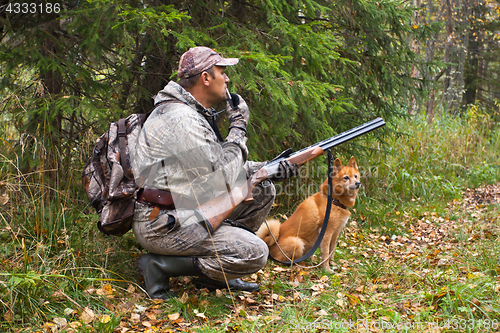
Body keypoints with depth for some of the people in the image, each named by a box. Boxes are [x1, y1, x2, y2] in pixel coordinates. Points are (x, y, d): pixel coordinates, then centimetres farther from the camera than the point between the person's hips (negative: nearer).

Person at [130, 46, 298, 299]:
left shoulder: (195, 114, 13)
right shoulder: (181, 119, -20)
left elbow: (215, 165, 19)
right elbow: (222, 179, -21)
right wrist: (238, 128, -10)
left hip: (188, 210, 11)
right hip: (162, 225, -11)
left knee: (263, 190, 13)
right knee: (254, 254, -20)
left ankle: (214, 275, 14)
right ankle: (159, 265, -8)